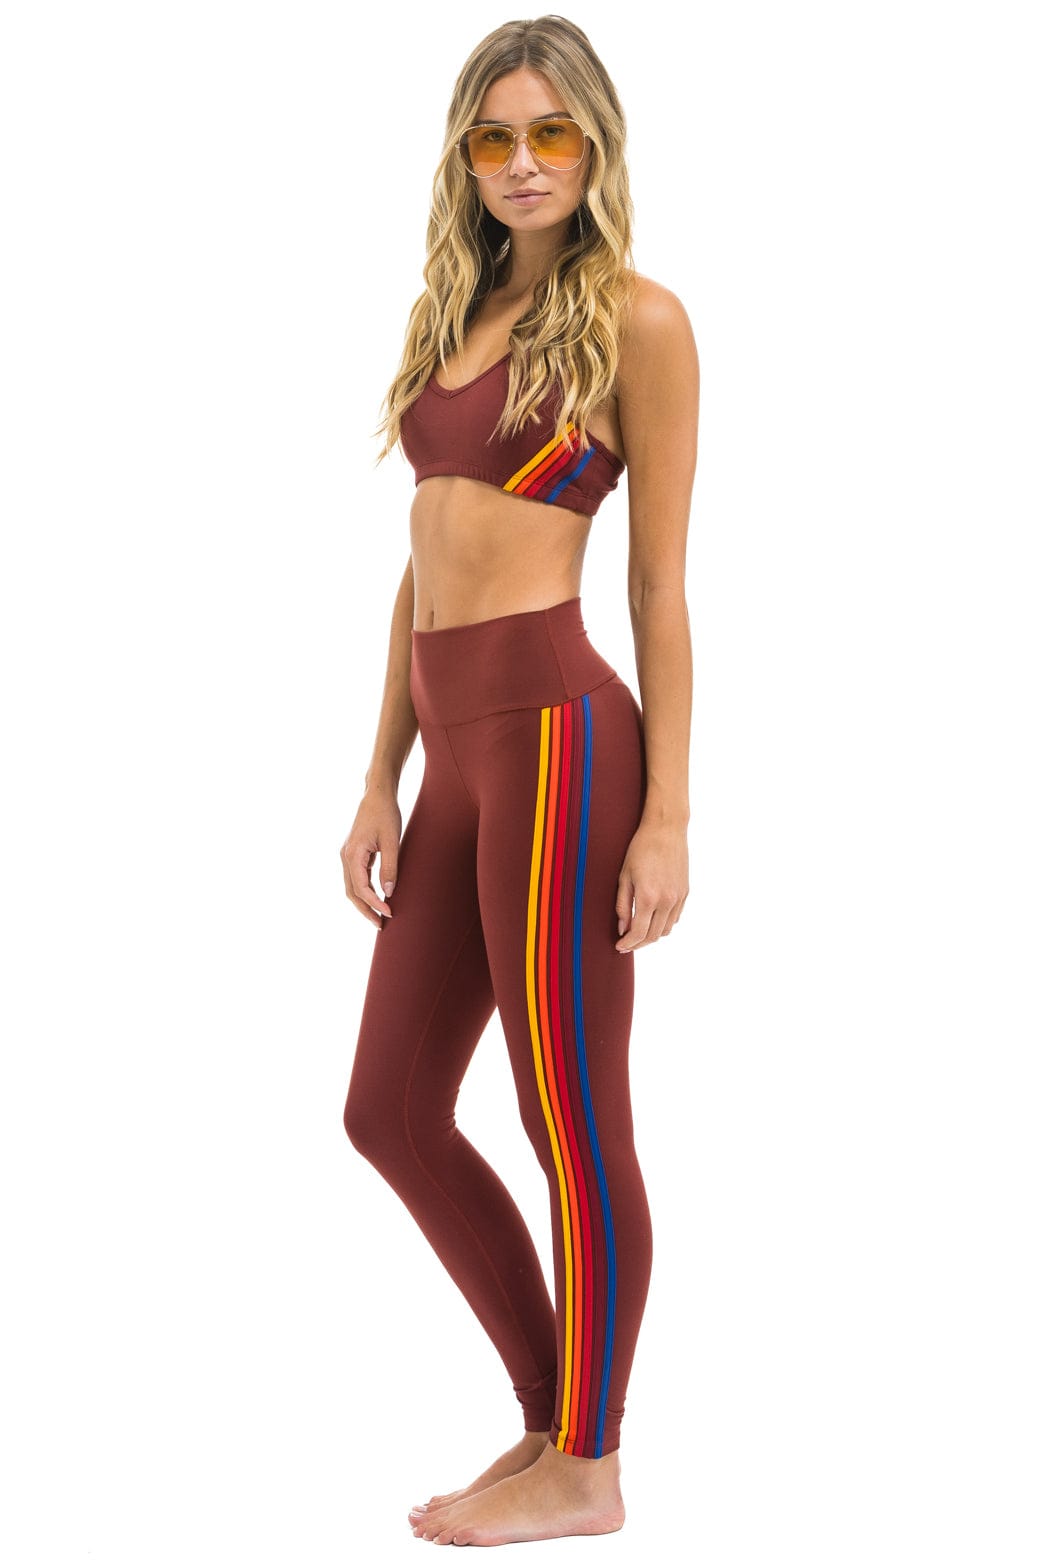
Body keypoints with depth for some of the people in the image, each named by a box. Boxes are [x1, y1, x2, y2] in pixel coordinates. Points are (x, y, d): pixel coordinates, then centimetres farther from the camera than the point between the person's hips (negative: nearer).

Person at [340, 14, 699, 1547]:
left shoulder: (639, 320, -3)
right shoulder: (458, 315, 17)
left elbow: (662, 584, -6)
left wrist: (668, 815, -10)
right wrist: (383, 781, 15)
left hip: (556, 730, -8)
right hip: (458, 747, 8)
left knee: (573, 1123, 2)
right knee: (392, 1112, 13)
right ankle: (553, 1413, 28)